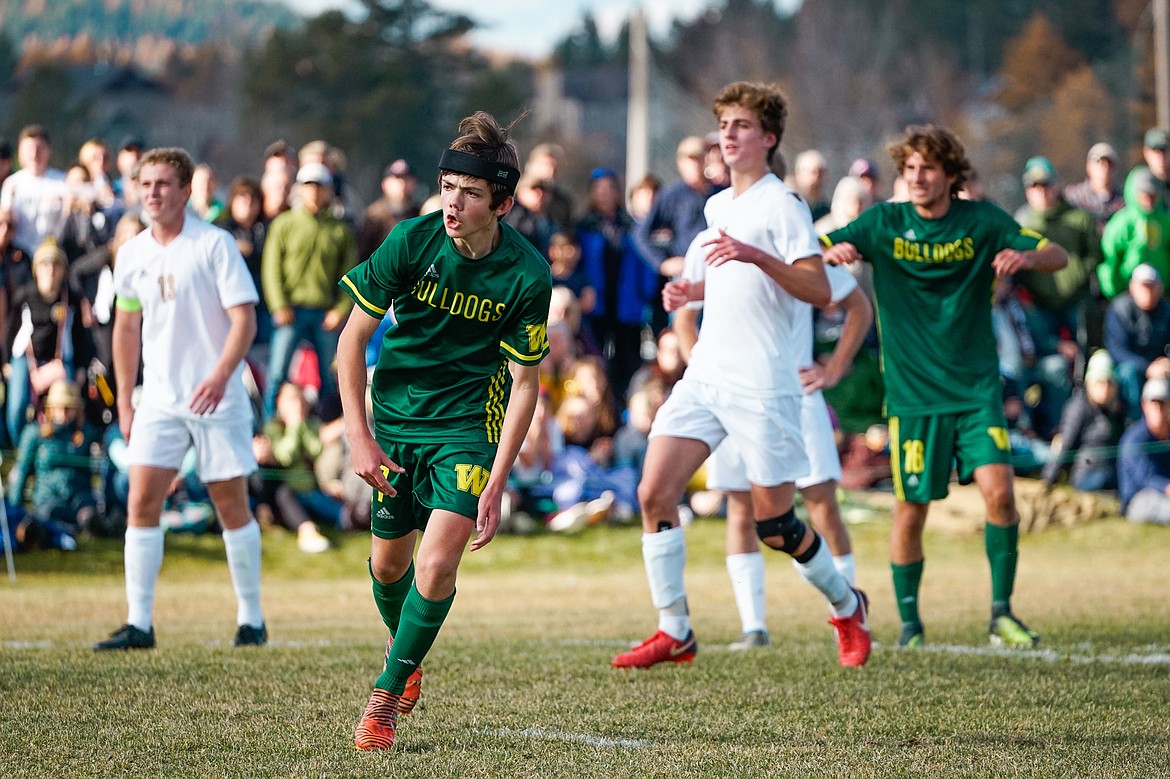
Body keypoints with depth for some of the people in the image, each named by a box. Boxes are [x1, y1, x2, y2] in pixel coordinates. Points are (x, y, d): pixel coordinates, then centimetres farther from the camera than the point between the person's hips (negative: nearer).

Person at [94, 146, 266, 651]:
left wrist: (220, 374, -28)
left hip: (217, 398, -4)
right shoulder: (131, 254, 7)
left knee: (232, 507, 2)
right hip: (159, 399, 4)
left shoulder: (215, 245, -8)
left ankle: (251, 619, 14)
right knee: (140, 502, -7)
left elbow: (244, 318, -13)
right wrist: (124, 403, 14)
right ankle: (139, 624, -5)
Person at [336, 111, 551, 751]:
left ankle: (386, 697, -2)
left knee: (436, 564, -18)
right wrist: (358, 437, -14)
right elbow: (352, 337, -8)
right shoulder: (411, 241, -15)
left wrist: (496, 486, -14)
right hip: (394, 415, 2)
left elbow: (525, 383, -9)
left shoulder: (526, 276, -17)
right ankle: (402, 648, 45)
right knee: (388, 562, 13)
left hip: (469, 423, -2)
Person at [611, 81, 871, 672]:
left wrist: (754, 256, -29)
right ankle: (673, 632, -1)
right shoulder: (717, 206, 16)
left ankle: (846, 608, 24)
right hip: (704, 375, 7)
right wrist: (693, 289, 13)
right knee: (653, 493, -8)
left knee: (773, 525, -1)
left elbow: (819, 291, -18)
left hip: (761, 385, -7)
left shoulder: (781, 204, -8)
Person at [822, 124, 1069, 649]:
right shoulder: (884, 224, 0)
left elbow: (1058, 257, -1)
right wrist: (833, 251, -29)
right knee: (911, 510, 0)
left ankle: (1002, 612, 1)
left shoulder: (981, 221, 1)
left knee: (998, 490, -14)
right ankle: (909, 622, 18)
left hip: (976, 387, 0)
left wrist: (1026, 256, -24)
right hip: (912, 392, 0)